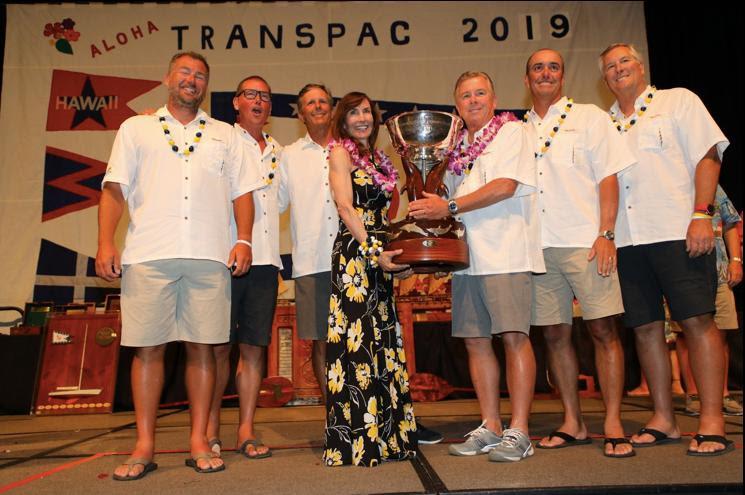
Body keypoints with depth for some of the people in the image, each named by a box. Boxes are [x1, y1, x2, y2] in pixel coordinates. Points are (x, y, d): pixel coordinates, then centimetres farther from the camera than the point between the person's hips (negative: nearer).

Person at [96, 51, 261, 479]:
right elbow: (115, 188, 9)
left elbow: (242, 191, 13)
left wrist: (244, 240, -1)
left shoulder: (225, 135, 19)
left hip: (209, 255, 1)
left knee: (202, 346, 1)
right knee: (148, 347, 1)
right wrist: (106, 242, -3)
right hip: (148, 254, 0)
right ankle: (145, 447, 11)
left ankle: (199, 442, 11)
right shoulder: (136, 128, 17)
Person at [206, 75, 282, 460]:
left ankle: (246, 431, 11)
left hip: (265, 259, 4)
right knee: (219, 346, 0)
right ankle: (210, 429, 12)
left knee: (254, 347, 5)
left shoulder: (277, 152, 20)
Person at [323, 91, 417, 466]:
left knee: (383, 341, 9)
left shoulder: (376, 157, 20)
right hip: (354, 253, -8)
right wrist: (372, 251, -17)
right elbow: (345, 207, -11)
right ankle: (355, 441, -1)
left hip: (379, 255, 8)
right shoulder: (339, 152, 0)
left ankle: (385, 433, 18)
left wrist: (386, 251, 9)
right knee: (358, 341, -8)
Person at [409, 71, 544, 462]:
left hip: (504, 251, -6)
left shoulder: (511, 132, 4)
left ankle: (518, 432, -1)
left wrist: (450, 207, -13)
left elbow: (506, 186, -11)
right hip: (465, 254, 6)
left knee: (514, 337, -8)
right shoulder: (456, 146, 21)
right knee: (475, 341, 5)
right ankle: (490, 427, 14)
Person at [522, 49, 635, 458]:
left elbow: (608, 178, 1)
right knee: (555, 334, 5)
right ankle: (572, 423, 16)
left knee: (603, 330, -5)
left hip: (585, 241, -3)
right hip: (538, 246, 3)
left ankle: (613, 424, 5)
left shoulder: (589, 117, 9)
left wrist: (605, 233, -10)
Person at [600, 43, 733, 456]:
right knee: (646, 328, 4)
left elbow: (707, 156, 0)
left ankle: (712, 421, 1)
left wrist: (701, 214, -12)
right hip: (627, 240, 4)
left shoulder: (678, 101, 10)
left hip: (678, 232, -4)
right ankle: (663, 420, 13)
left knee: (697, 321, -7)